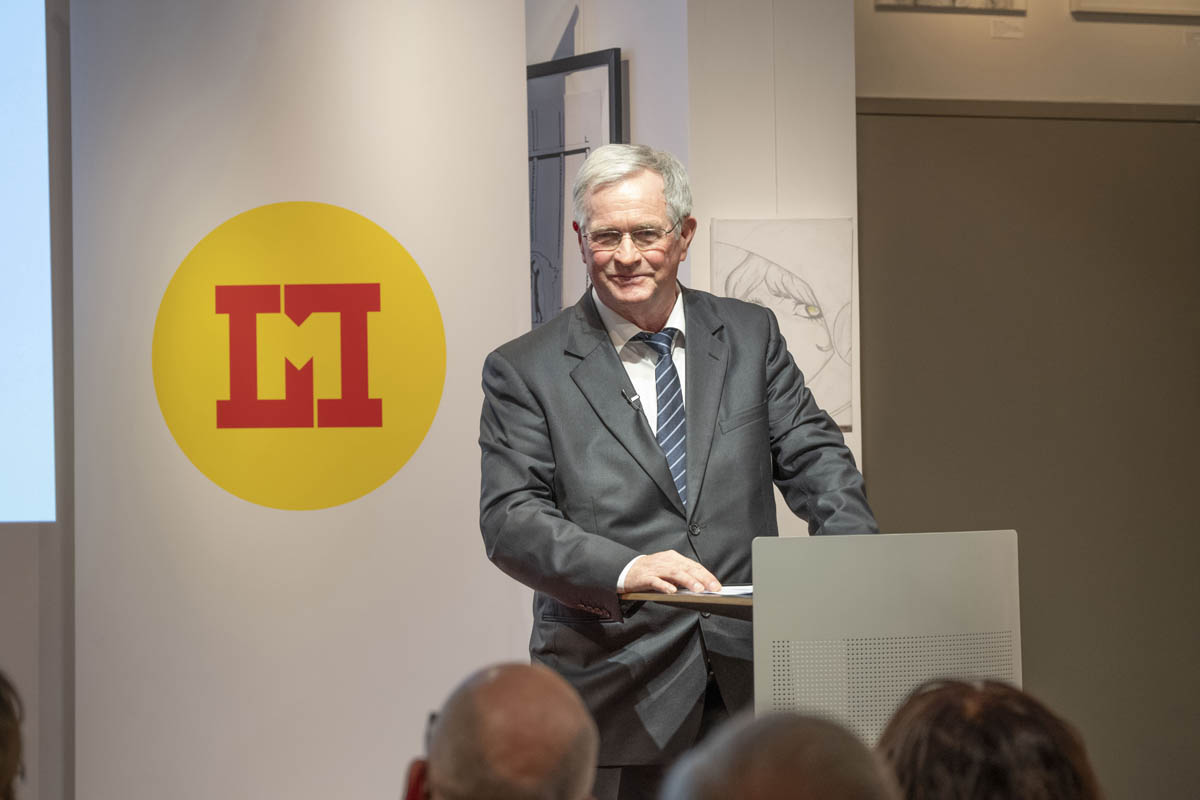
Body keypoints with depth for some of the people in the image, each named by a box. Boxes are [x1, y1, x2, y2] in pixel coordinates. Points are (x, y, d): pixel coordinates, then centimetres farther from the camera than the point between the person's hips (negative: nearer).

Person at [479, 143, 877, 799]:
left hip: (750, 672, 3)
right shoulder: (525, 371, 1)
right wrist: (623, 569, -25)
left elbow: (813, 458, 8)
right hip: (616, 688, -2)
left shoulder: (751, 335, 12)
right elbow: (511, 519, -7)